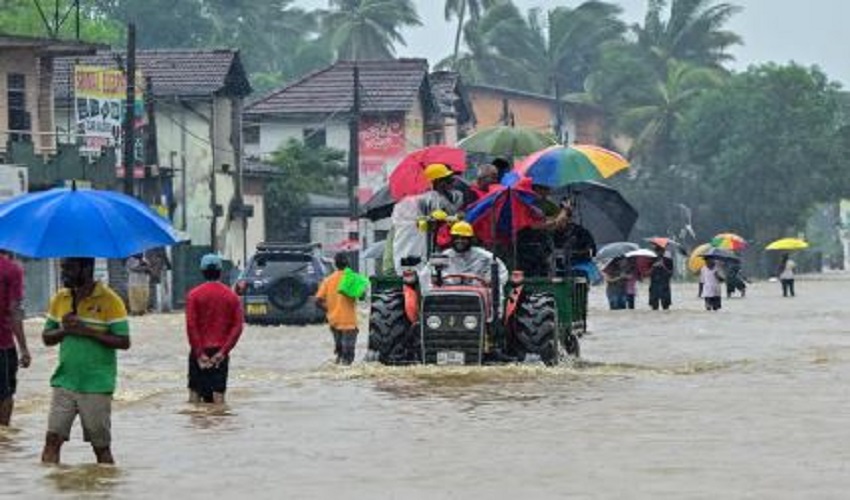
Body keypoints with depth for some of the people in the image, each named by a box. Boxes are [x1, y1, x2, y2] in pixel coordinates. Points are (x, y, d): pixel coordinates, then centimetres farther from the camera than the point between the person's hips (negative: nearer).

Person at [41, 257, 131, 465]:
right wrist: (64, 330, -9)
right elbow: (47, 338, 12)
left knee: (101, 447, 5)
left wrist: (88, 331, -19)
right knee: (52, 439, -4)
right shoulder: (60, 299, 8)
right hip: (64, 383, 4)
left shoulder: (109, 300, -8)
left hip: (97, 385, -4)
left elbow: (124, 342, -11)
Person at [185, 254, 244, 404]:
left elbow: (191, 325, -11)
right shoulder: (232, 296, 2)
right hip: (221, 352, 1)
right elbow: (238, 326, -5)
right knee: (218, 393, 2)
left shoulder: (194, 294, -4)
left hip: (200, 352, -1)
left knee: (195, 391, 7)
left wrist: (199, 353, -10)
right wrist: (223, 351, -7)